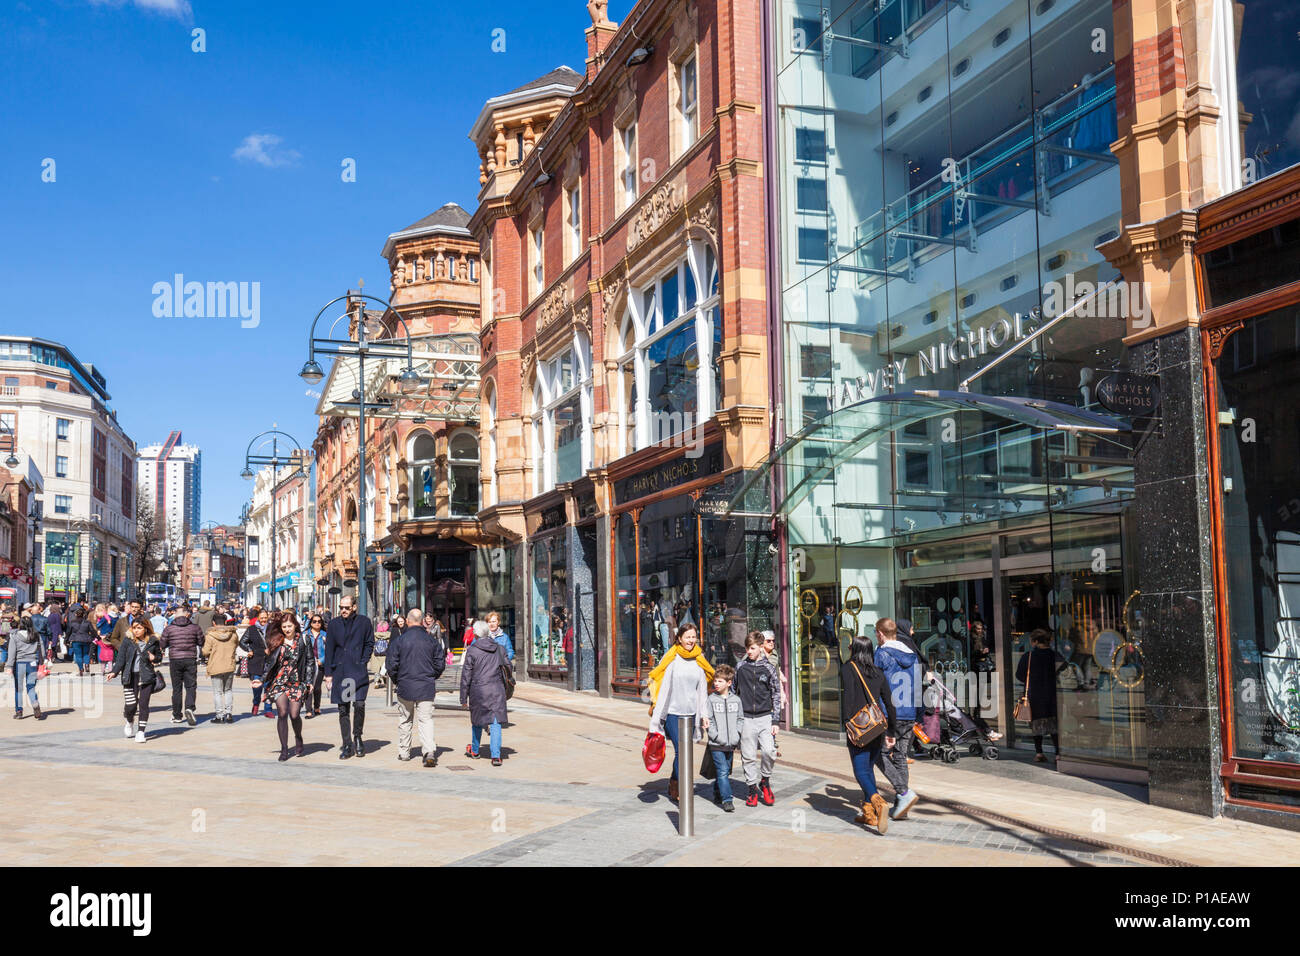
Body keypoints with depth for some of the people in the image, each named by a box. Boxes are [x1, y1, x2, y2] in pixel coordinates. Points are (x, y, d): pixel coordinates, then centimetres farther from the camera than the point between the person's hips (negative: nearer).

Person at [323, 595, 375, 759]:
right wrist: (328, 674, 6)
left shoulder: (364, 622, 3)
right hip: (340, 672, 2)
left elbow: (369, 644, 9)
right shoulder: (334, 624, 8)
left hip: (359, 671, -2)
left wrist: (363, 662, -4)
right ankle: (347, 746, 12)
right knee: (343, 709, 4)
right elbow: (329, 650, 9)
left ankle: (357, 737, 7)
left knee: (359, 704, -16)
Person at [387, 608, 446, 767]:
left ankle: (404, 752, 23)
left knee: (404, 721, 15)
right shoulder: (432, 640, 0)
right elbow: (440, 665, 5)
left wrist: (396, 681, 15)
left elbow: (392, 666, -3)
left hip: (405, 687, 0)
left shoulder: (399, 640, -5)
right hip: (427, 688, 1)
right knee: (426, 719, 0)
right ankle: (430, 752, -18)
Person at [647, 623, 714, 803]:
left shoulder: (699, 660, 8)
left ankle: (673, 786, 26)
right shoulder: (672, 659, -5)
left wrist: (704, 714, 8)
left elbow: (702, 689, 12)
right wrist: (657, 714, -7)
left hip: (691, 714, 4)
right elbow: (663, 687, -5)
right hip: (673, 713, -4)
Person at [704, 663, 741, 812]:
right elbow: (708, 720, -3)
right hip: (716, 744, -4)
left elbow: (740, 719, 12)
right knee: (722, 771, -10)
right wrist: (716, 736, -13)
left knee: (726, 772, 11)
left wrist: (736, 736, -1)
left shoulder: (736, 700, 7)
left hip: (731, 744, 4)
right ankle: (727, 800, -10)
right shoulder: (711, 699, -2)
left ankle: (718, 795, 27)